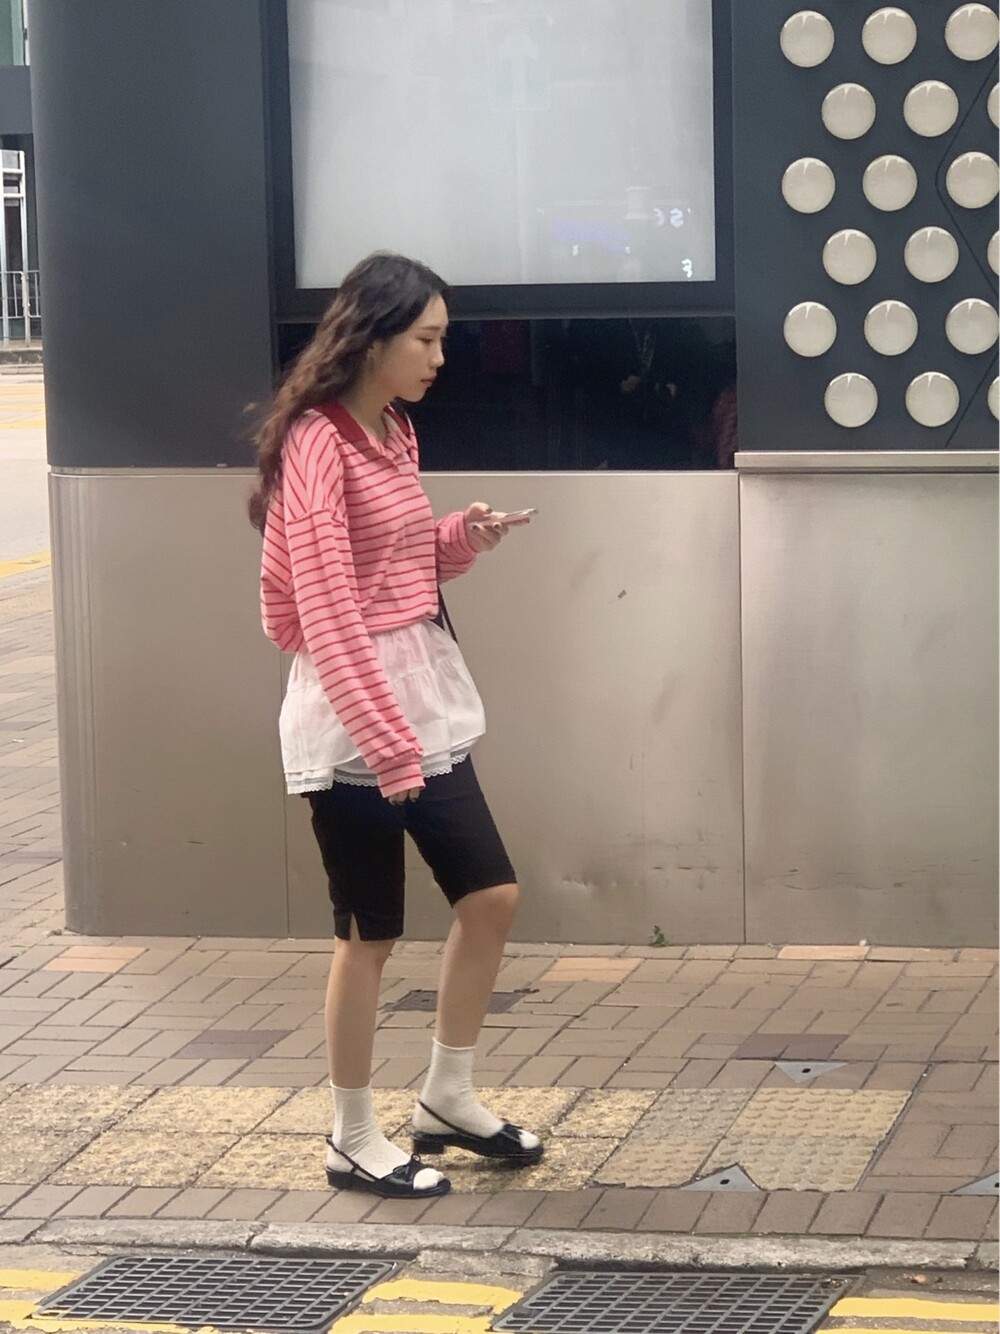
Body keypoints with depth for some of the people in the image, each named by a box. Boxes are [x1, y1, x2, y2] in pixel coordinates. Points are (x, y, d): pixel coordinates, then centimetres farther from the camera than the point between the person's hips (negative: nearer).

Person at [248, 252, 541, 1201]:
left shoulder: (391, 435, 12)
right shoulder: (318, 446, -16)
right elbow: (328, 613, -21)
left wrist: (462, 539, 1)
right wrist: (389, 746, -24)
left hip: (426, 696, 9)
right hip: (354, 718, -9)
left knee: (491, 896, 10)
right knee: (370, 933, 1)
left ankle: (448, 1098, 25)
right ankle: (354, 1142, 14)